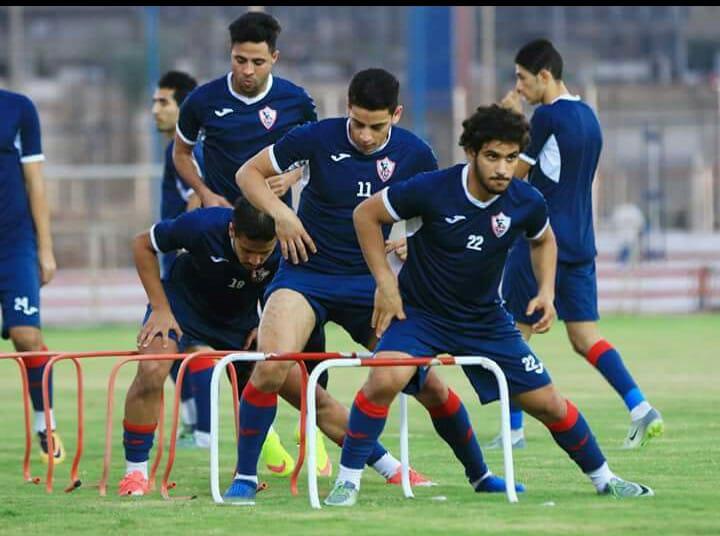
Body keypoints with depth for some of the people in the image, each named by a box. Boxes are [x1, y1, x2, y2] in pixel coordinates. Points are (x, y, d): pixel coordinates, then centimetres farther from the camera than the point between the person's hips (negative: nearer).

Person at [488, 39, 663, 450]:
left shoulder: (547, 117, -14)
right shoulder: (588, 117, 13)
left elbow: (513, 172, -8)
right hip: (580, 243, 8)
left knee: (516, 334, 4)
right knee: (585, 336, 6)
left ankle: (514, 429, 6)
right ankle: (640, 408, -10)